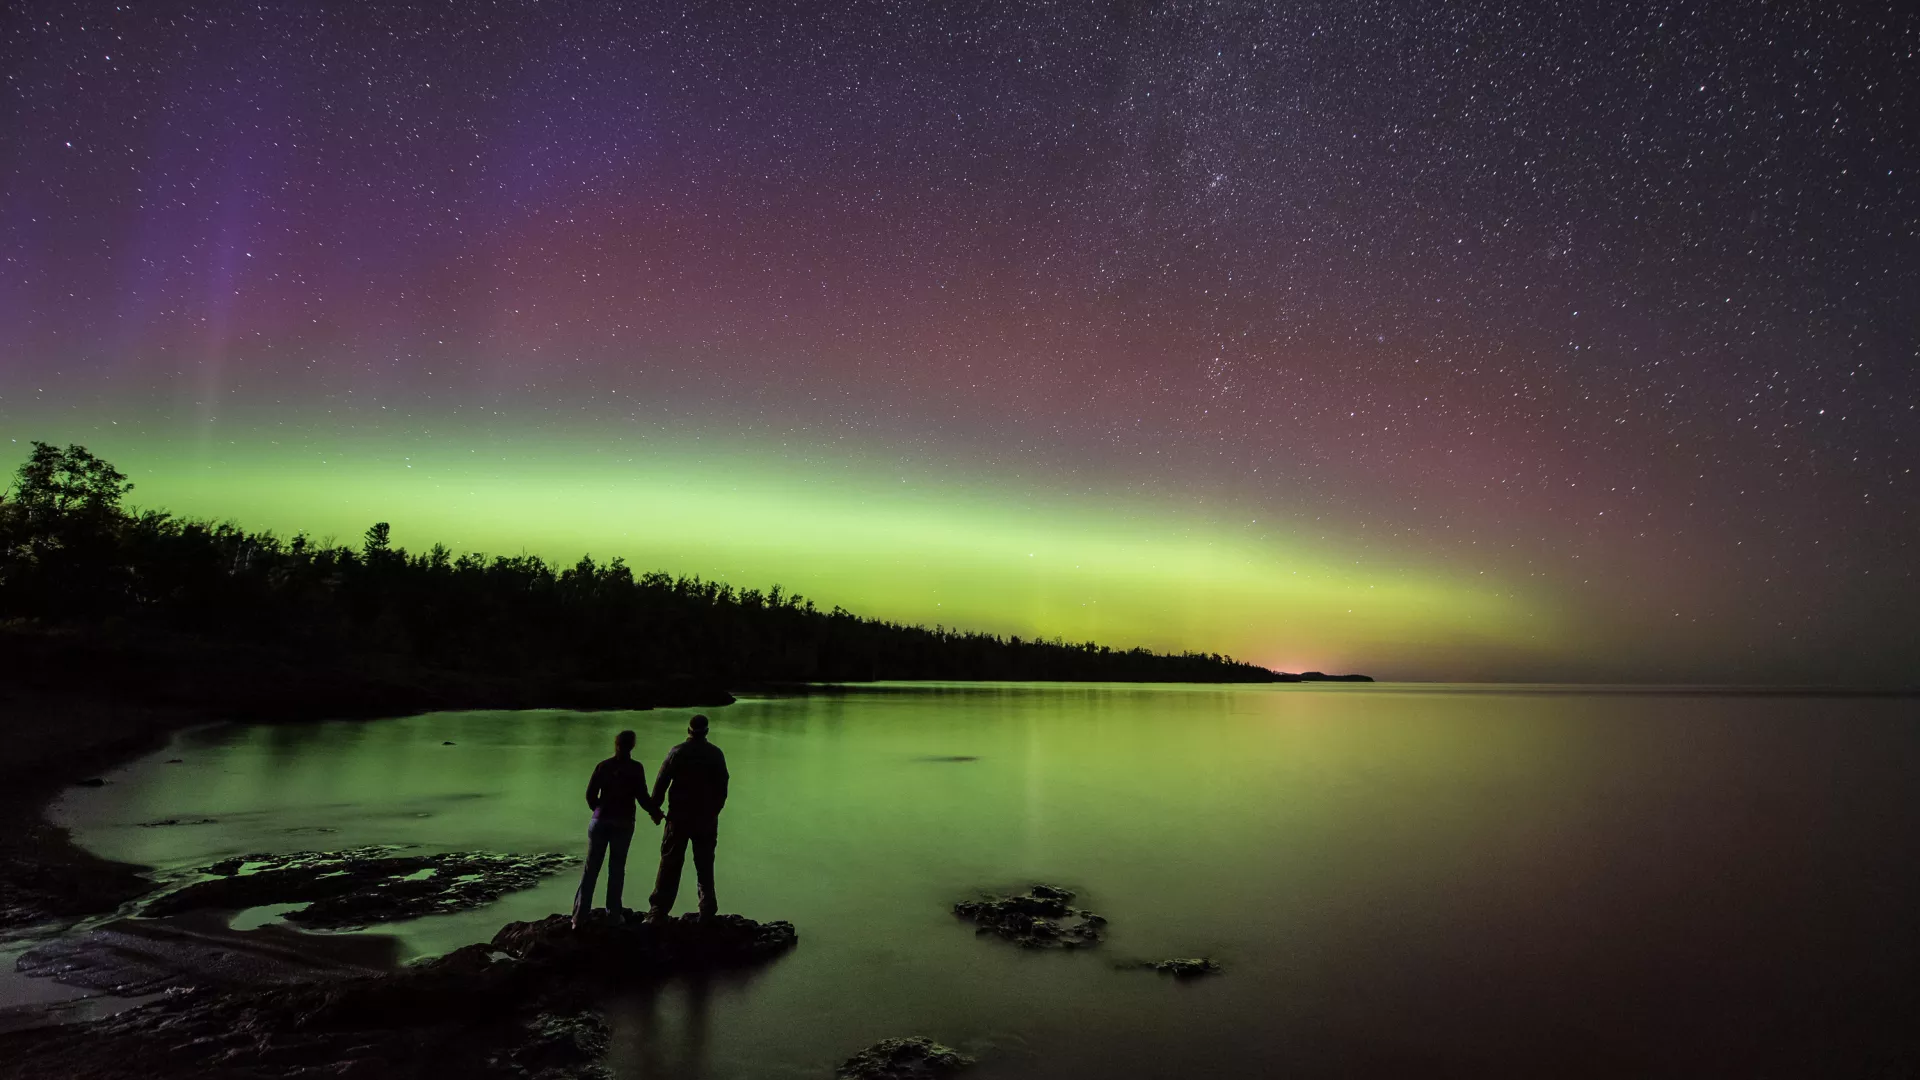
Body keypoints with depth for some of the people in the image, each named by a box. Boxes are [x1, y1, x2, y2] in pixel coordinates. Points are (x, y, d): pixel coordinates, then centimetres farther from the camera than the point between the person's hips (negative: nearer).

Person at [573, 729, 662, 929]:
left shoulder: (603, 766, 3)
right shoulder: (636, 768, -5)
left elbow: (590, 794, 4)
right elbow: (642, 797, -7)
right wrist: (655, 812, 9)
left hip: (600, 821, 2)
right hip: (623, 823, -2)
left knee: (591, 868, 5)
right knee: (616, 869, 8)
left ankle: (579, 917, 3)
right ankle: (613, 914, 11)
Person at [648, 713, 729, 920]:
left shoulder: (676, 753, -6)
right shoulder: (716, 754, 0)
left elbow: (661, 783, -6)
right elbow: (722, 788, 4)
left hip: (679, 817, -2)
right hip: (707, 818, 2)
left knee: (670, 864, 4)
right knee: (704, 863, 12)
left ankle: (658, 910, 3)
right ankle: (707, 908, 14)